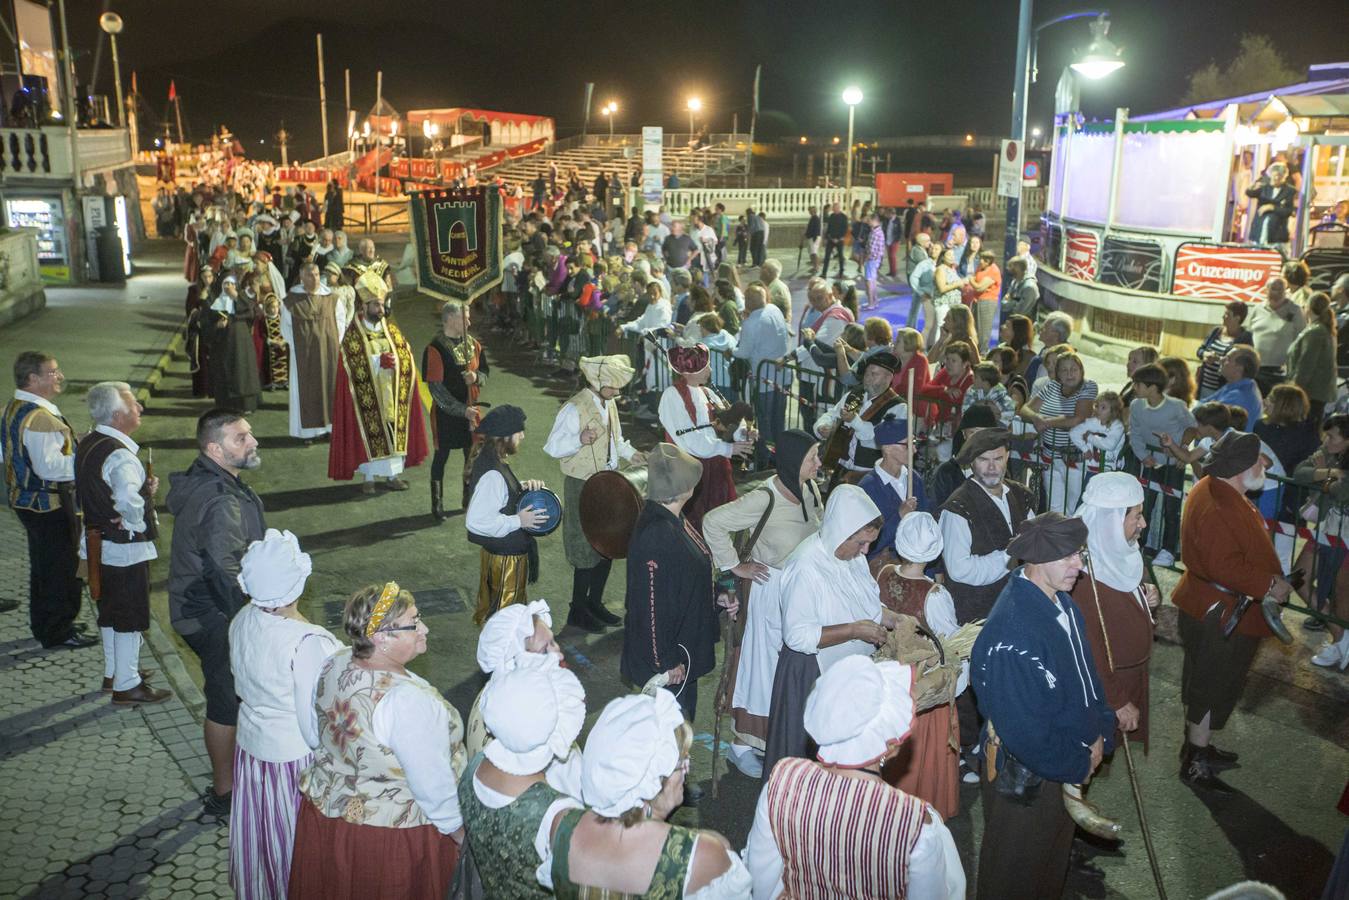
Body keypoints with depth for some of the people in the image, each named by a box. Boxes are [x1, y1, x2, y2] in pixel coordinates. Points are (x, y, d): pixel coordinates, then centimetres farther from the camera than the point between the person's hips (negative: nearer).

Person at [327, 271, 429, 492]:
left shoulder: (391, 328, 8)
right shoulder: (352, 333, -4)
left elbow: (406, 355, 4)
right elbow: (353, 364, -13)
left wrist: (393, 360, -15)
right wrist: (379, 361, -20)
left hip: (393, 393, 4)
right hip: (368, 396, -4)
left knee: (394, 429, 5)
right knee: (369, 433, 0)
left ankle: (392, 474, 14)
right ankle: (369, 477, 9)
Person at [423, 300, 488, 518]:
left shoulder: (473, 343, 3)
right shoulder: (435, 349, -16)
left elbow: (484, 371, 14)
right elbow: (435, 388, -19)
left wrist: (476, 377, -12)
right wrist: (462, 410, -22)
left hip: (471, 408, 6)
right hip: (446, 412, -6)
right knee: (442, 455, 5)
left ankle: (469, 499, 29)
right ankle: (437, 504, 16)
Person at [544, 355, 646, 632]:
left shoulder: (609, 404, 8)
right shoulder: (574, 409, -18)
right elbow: (552, 447, -18)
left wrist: (630, 453, 4)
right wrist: (579, 440, -34)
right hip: (582, 487, -8)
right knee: (587, 551, -1)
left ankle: (595, 602, 31)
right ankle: (577, 611, 15)